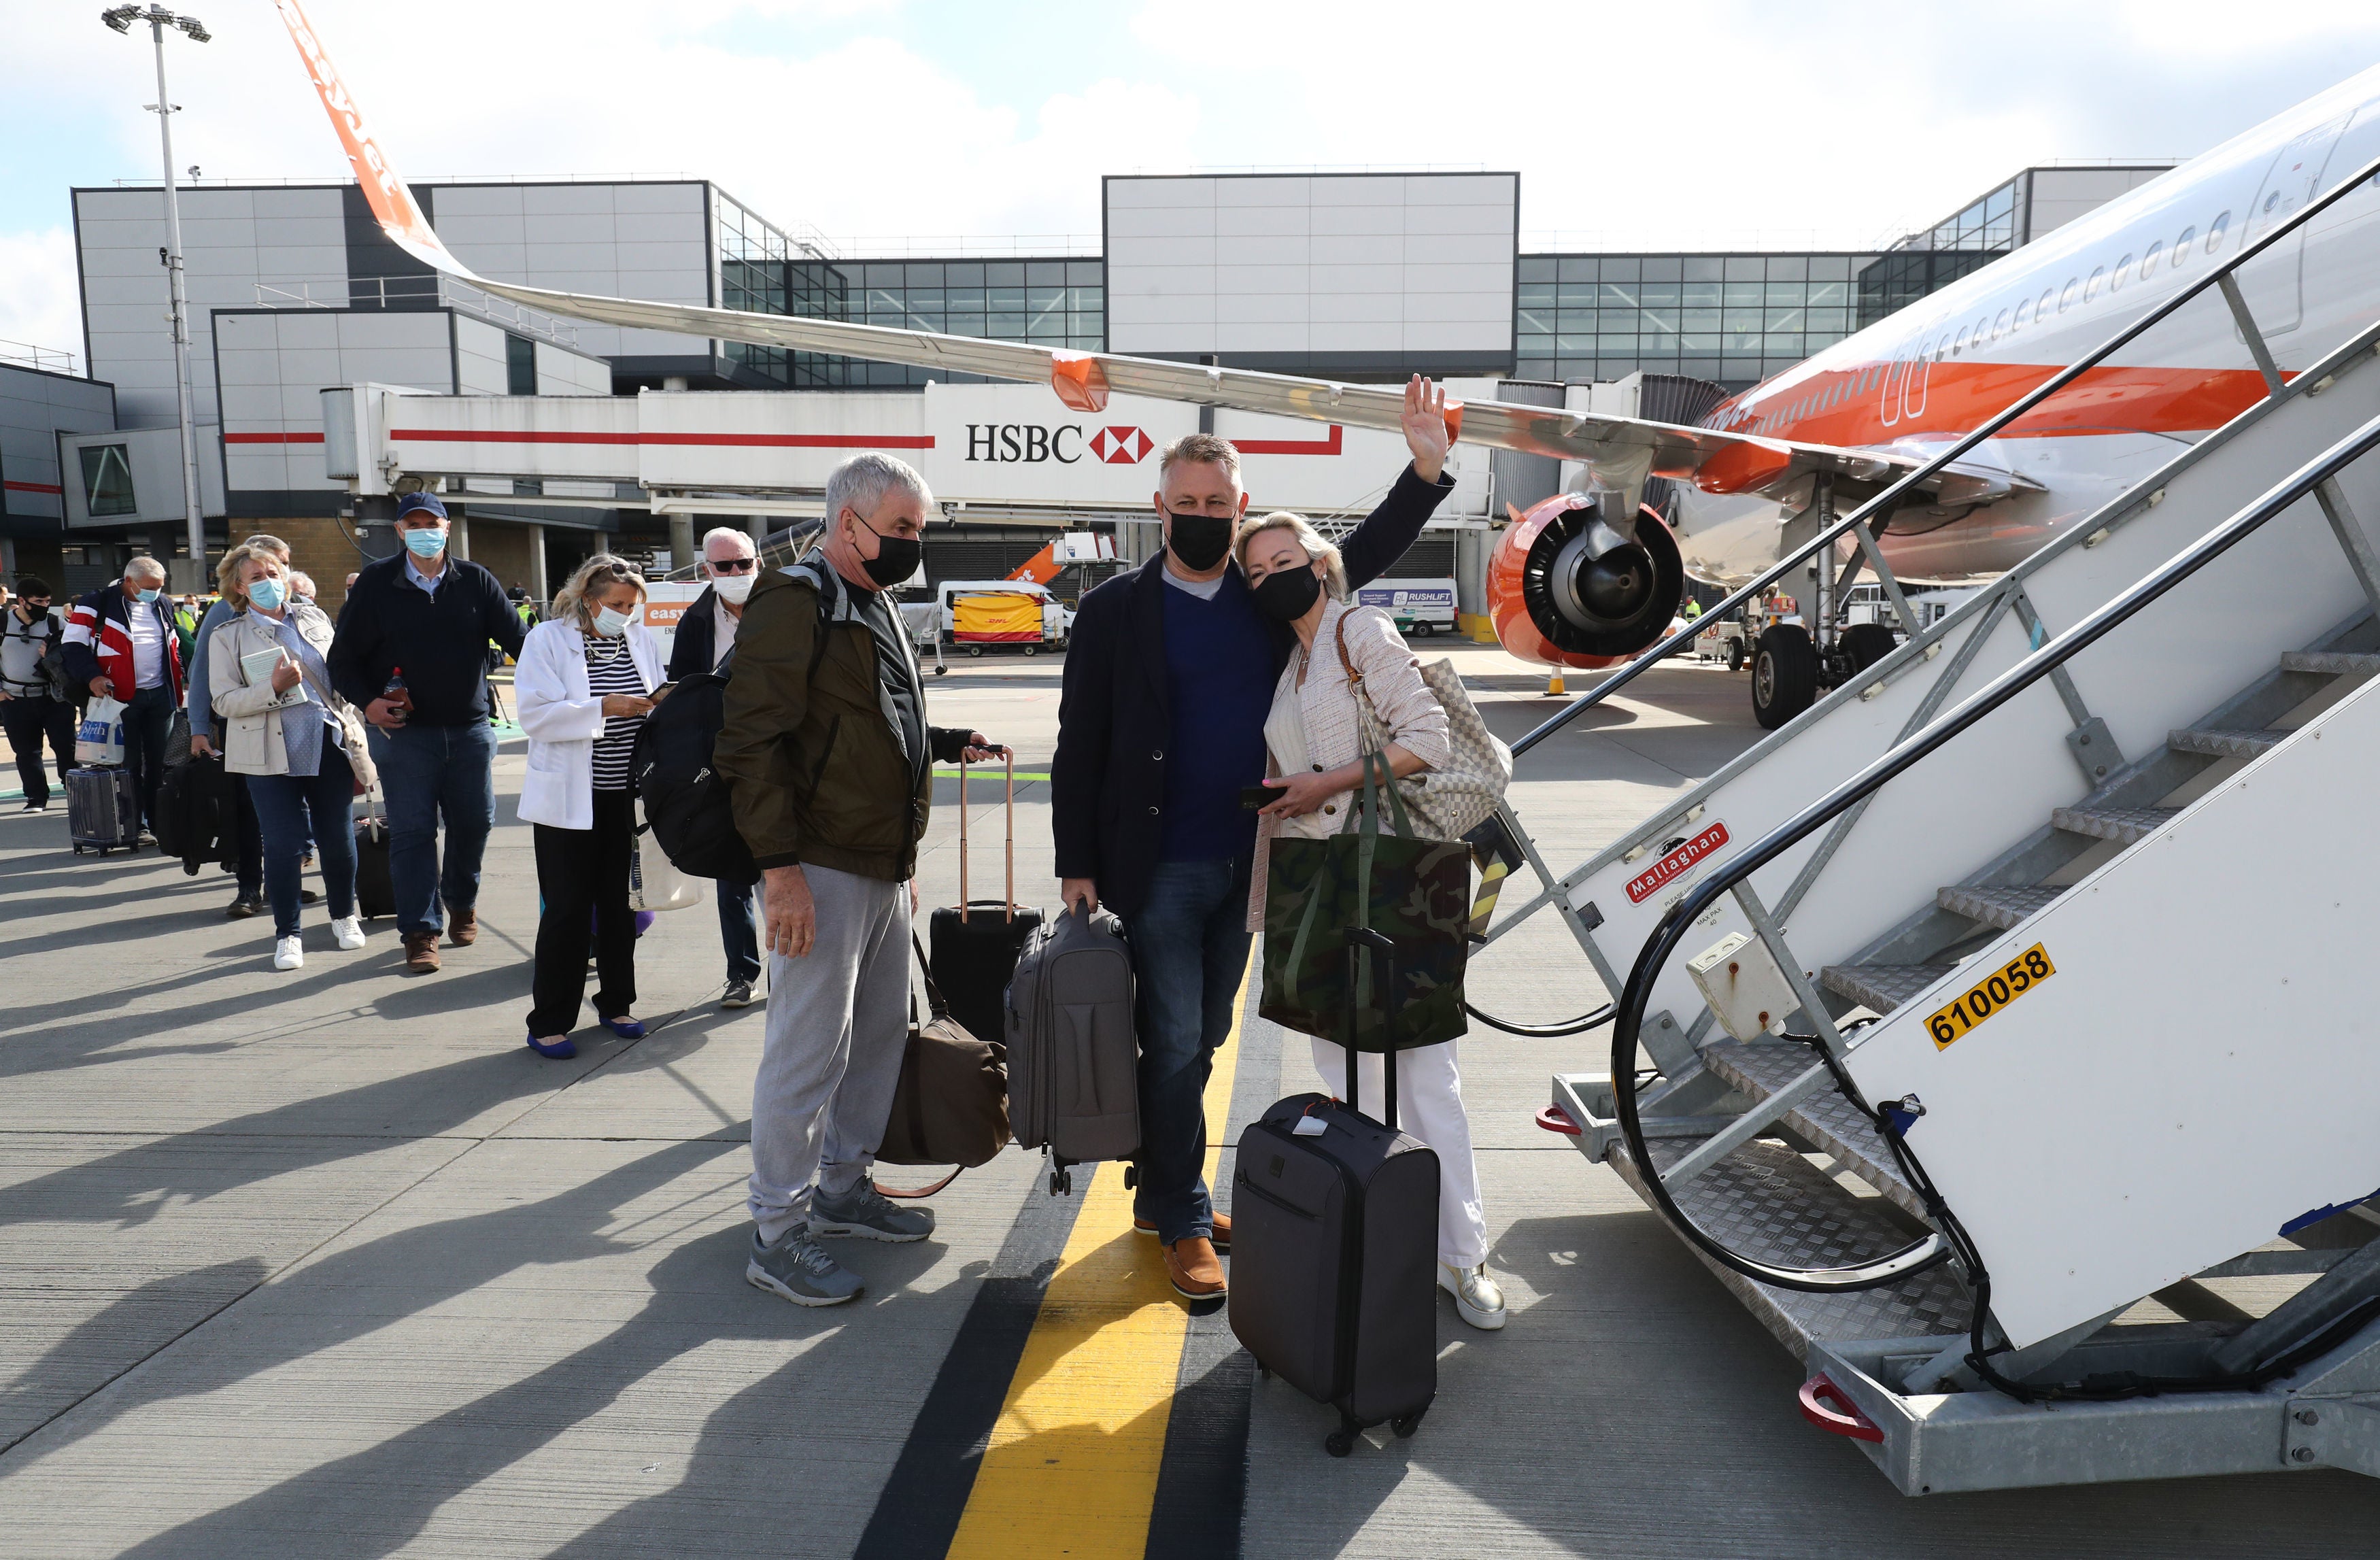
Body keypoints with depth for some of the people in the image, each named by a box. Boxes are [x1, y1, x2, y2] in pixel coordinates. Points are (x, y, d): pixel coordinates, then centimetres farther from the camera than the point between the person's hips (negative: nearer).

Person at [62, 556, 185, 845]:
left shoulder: (162, 605, 13)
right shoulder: (97, 604, -5)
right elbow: (74, 645, -7)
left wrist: (178, 687, 17)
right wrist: (91, 676, -20)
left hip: (160, 696, 5)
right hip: (122, 698, -5)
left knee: (160, 763, 7)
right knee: (130, 765, -1)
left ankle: (161, 822, 13)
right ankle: (138, 825, 5)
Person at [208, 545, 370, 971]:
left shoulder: (314, 618, 11)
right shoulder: (228, 636, 3)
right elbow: (224, 700, -3)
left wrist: (358, 744, 10)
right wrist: (274, 687, -19)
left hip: (331, 745, 2)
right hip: (273, 756, -2)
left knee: (338, 838, 6)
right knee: (283, 843, -3)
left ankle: (343, 916, 27)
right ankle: (287, 933, 12)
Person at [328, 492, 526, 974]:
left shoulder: (476, 581, 5)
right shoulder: (375, 584, 2)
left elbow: (517, 640, 3)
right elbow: (343, 658, 6)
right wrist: (367, 702, -9)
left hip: (470, 729, 2)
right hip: (403, 731, -2)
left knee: (474, 822, 9)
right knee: (411, 831, -1)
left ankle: (462, 903, 35)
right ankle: (421, 931, 6)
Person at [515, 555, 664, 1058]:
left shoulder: (639, 639, 8)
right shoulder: (547, 640, -5)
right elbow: (535, 715, -15)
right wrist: (604, 708, -22)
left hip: (627, 795, 4)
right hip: (570, 799, -4)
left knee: (621, 904, 11)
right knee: (567, 909, -1)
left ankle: (615, 1004, 26)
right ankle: (548, 1022, 9)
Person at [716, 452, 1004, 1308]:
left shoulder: (872, 607, 18)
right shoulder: (794, 602, -13)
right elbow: (750, 740, -20)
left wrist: (945, 741, 15)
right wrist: (779, 865, -24)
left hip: (885, 868, 10)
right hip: (821, 873, -10)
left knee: (879, 1033, 17)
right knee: (809, 1049, -3)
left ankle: (843, 1187, 34)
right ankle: (777, 1232, 11)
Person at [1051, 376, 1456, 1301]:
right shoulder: (1115, 611, -6)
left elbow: (1364, 554, 15)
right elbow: (1078, 748, -4)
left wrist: (1427, 467, 2)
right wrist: (1078, 865, -8)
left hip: (1244, 867, 4)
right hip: (1158, 870, -4)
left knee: (1203, 1041, 15)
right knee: (1173, 1047, 2)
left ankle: (1161, 1192, 32)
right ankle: (1183, 1222, 17)